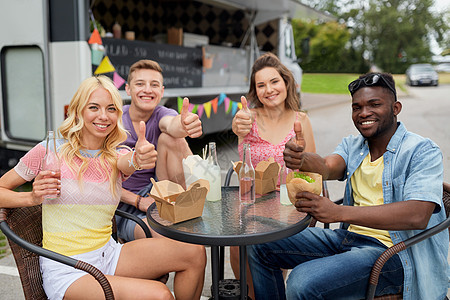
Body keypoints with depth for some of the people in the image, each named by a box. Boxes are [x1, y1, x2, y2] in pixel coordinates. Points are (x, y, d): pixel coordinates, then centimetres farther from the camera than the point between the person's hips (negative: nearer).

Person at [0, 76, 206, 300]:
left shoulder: (118, 157, 6)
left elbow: (127, 162, -20)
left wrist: (140, 158, -45)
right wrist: (33, 197, -16)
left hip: (108, 255, 5)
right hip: (66, 271, -4)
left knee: (194, 256, -12)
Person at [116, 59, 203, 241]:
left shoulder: (161, 114, -3)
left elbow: (172, 124, -31)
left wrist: (184, 126, -55)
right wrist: (138, 201, -19)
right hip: (125, 208, -3)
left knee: (170, 138, -21)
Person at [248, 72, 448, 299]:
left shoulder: (423, 151, -8)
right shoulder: (351, 145, 12)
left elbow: (418, 215, -24)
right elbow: (326, 168, -9)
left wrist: (340, 213, -33)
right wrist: (300, 158, -35)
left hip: (392, 251, -6)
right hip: (348, 237, 7)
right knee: (260, 247, 2)